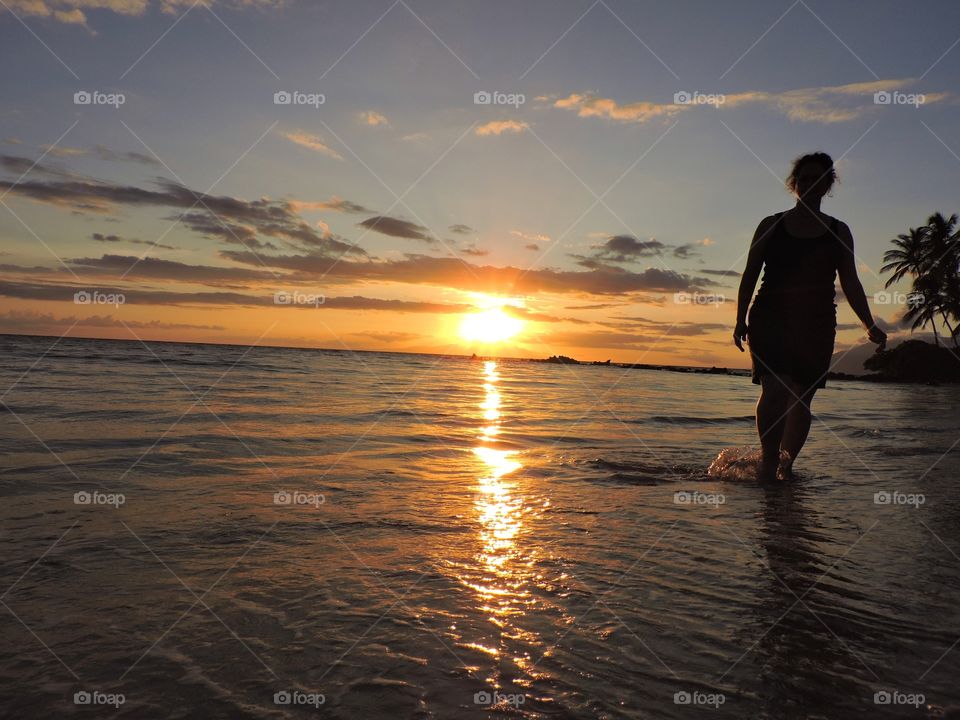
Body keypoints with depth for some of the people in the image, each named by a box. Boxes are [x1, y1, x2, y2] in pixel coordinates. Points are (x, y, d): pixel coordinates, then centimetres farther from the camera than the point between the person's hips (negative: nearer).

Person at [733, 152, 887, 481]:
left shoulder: (838, 231, 14)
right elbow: (750, 275, 6)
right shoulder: (771, 225, 10)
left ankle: (786, 467, 14)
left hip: (817, 322, 2)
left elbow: (850, 283, 11)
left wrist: (870, 325, 0)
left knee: (802, 398, 1)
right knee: (774, 389, -19)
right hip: (771, 317, -2)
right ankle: (768, 461, -7)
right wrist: (741, 320, -5)